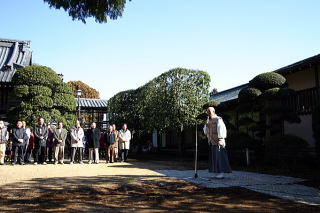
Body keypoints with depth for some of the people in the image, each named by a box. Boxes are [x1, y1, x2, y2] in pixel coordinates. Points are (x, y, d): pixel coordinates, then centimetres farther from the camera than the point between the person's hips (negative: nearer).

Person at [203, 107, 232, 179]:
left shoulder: (218, 119, -7)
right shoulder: (209, 121, 16)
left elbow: (222, 129, -15)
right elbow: (206, 131, 14)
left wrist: (220, 140, -23)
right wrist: (206, 124, -4)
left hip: (217, 141, -8)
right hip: (211, 142, 8)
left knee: (219, 156, -9)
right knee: (214, 157, 6)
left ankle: (222, 173, -6)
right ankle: (219, 173, 11)